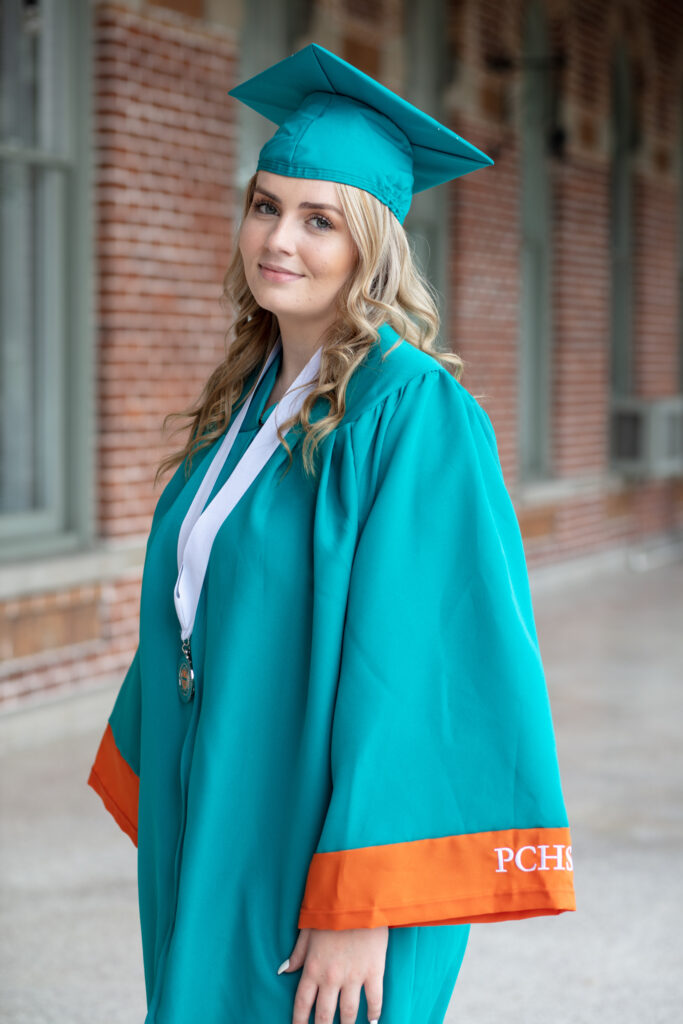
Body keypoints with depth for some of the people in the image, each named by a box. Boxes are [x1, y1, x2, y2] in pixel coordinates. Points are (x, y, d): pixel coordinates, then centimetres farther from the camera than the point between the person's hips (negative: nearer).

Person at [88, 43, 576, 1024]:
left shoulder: (413, 411, -17)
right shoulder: (248, 399, 7)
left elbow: (414, 663, -22)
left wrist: (357, 907, -23)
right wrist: (163, 816, 16)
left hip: (326, 839, -7)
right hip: (216, 836, 7)